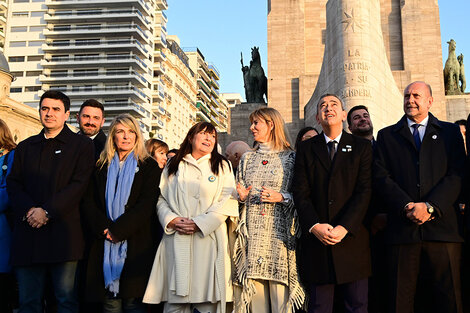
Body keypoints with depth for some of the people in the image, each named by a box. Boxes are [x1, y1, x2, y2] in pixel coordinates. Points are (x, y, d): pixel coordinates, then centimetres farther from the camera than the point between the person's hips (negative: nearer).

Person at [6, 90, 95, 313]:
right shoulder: (25, 147, 19)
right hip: (28, 233, 4)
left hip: (63, 233, -4)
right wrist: (29, 209, -9)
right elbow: (13, 184, 10)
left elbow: (79, 185, -6)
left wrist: (47, 211, -14)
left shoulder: (82, 145, 5)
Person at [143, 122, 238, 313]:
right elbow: (161, 198, 12)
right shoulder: (173, 166, 16)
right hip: (176, 240, 1)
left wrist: (199, 223, -10)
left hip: (208, 238, -1)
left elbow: (228, 202, 0)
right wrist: (171, 219, -7)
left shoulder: (222, 166, 11)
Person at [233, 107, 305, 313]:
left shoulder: (290, 158, 3)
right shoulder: (247, 159, 16)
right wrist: (242, 196, -1)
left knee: (280, 292, -5)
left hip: (279, 232, -3)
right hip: (253, 232, 4)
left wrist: (281, 197, -14)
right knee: (255, 289, 2)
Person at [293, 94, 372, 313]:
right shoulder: (306, 149, 11)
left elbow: (364, 191, -3)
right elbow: (300, 192, 2)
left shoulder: (362, 147, 7)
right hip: (317, 239, 1)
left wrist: (344, 227, -14)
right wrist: (315, 226, -14)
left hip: (352, 239, 0)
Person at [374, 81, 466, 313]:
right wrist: (407, 206, -11)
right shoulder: (386, 136, 16)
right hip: (403, 228, 0)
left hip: (442, 226, 0)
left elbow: (457, 175, 2)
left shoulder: (450, 132, 15)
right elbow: (382, 177, 4)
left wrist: (430, 206, -11)